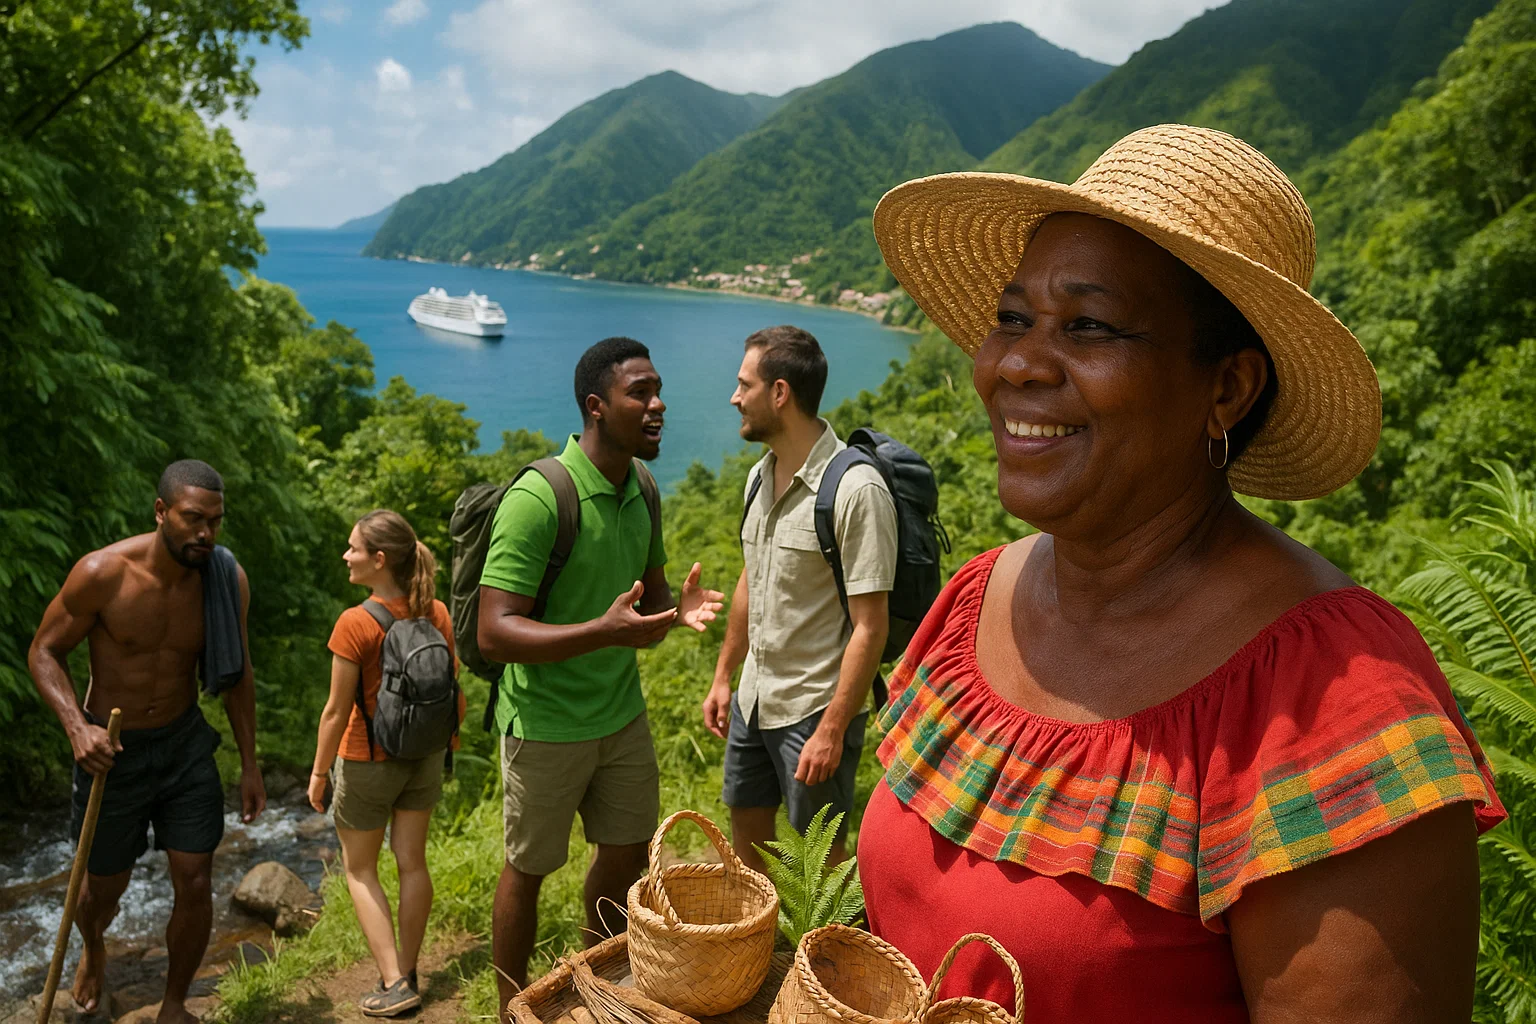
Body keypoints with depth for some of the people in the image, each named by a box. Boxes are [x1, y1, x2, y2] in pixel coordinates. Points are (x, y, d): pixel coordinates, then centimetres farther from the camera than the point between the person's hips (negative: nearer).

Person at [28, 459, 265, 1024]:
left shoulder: (229, 579, -13)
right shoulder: (102, 573, -22)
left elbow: (237, 673, 0)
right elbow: (44, 651, -10)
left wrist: (250, 763, 4)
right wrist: (76, 727, -26)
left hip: (185, 743, 2)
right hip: (111, 750, -2)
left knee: (196, 884, 0)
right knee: (104, 888, 16)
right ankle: (92, 948, 54)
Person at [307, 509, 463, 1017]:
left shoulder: (356, 623, -23)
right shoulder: (436, 614, -7)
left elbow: (337, 712, -17)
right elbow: (454, 693, 1)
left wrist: (319, 772, -4)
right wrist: (448, 742, 16)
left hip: (367, 760, -5)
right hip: (424, 757, 5)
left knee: (360, 869, 13)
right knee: (412, 862, 15)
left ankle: (393, 985, 12)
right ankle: (406, 975, 26)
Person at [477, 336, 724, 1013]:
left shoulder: (640, 491, 1)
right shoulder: (538, 499, -23)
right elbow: (494, 633, -26)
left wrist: (679, 609, -9)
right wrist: (605, 631, -37)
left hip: (623, 713, 7)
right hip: (547, 723, -7)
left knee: (627, 855, 17)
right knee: (528, 869, 12)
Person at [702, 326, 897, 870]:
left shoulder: (855, 490, -22)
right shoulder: (760, 476, 4)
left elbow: (870, 627, -22)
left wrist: (832, 729, -21)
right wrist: (723, 676, 17)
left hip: (815, 710, -8)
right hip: (753, 699, 8)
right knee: (746, 837, 21)